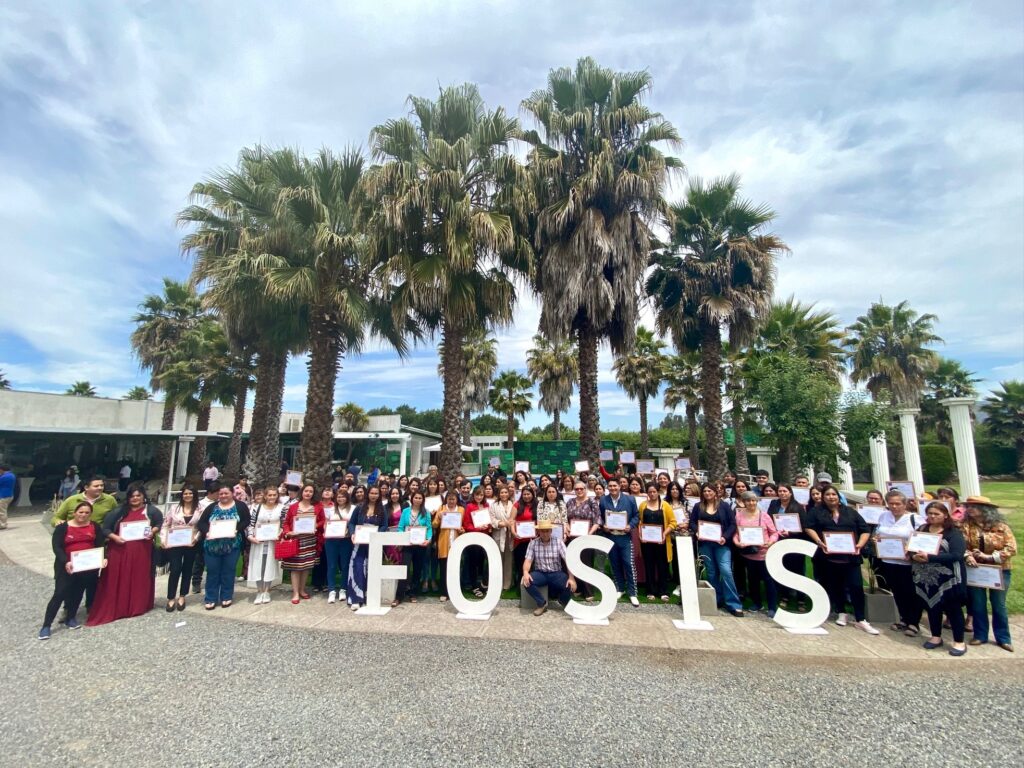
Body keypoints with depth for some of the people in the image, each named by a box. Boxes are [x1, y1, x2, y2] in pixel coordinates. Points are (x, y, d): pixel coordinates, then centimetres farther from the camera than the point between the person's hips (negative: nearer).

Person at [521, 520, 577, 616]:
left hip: (556, 573, 0)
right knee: (527, 582, -29)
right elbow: (528, 560, -8)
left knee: (570, 585, -28)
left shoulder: (558, 542, -6)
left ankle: (564, 602, 10)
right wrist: (525, 572, -30)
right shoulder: (533, 543, -2)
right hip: (540, 573, 1)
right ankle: (542, 604, -3)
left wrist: (571, 577, -27)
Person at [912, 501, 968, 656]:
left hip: (948, 578, -4)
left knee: (953, 609, 6)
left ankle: (959, 642, 20)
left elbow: (957, 555, -19)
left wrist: (930, 558, -26)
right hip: (926, 577, 4)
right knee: (931, 607, 14)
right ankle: (936, 636, 29)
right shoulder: (921, 530, 6)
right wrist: (914, 556, -14)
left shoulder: (953, 533, -8)